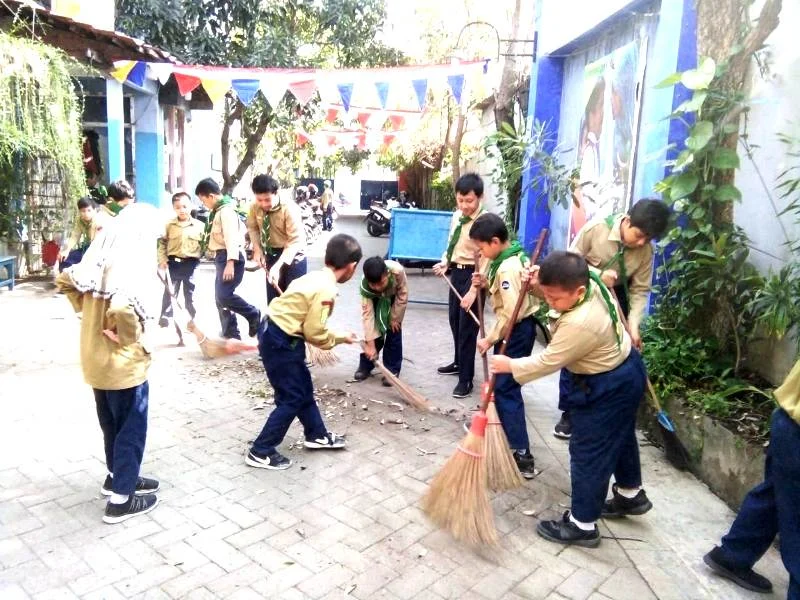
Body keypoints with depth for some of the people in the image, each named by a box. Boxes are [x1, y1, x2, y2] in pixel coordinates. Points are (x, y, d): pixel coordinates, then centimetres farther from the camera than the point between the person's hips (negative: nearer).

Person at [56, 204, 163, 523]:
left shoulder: (102, 258, 2)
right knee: (131, 428, 6)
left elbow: (64, 280, 12)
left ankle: (117, 476, 41)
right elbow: (122, 307, -38)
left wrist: (86, 311, 10)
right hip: (123, 361, -8)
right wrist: (133, 340, -22)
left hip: (95, 357, 8)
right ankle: (121, 499, 16)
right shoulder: (135, 264, -24)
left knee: (112, 423, 24)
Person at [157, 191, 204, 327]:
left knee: (190, 293, 9)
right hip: (173, 262, 1)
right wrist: (162, 259, -3)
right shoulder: (169, 225, 1)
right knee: (170, 292, 7)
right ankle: (165, 317, 16)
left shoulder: (199, 225, -2)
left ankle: (194, 318, 19)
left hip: (191, 263, -1)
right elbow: (162, 243, 5)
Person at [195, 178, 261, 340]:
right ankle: (231, 335, 13)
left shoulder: (226, 210, -14)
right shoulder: (217, 211, 19)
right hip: (222, 257, 11)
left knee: (223, 295, -19)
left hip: (230, 258, -11)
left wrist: (230, 262, -30)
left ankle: (254, 315, -1)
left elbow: (231, 238, -23)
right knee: (220, 297, 8)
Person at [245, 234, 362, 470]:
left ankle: (317, 435, 38)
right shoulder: (325, 290, -21)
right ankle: (260, 452, 12)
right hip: (280, 342, -10)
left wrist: (334, 336, 11)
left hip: (277, 335, 10)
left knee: (303, 388, 21)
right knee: (292, 398, 2)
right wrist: (341, 338, -1)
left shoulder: (316, 277, 7)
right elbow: (315, 333, -18)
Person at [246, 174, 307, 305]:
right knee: (273, 299, 14)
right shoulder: (254, 208, -10)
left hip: (293, 256, -5)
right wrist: (257, 249, -8)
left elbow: (295, 241, -30)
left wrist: (278, 266, -39)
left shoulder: (290, 209, -26)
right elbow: (252, 228, 10)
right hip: (271, 255, 5)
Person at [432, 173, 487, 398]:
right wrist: (444, 262, 2)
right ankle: (459, 362, 42)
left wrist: (473, 291, -25)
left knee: (467, 326, -3)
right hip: (456, 272, 8)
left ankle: (466, 379, 8)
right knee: (454, 321, 20)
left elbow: (485, 261, -22)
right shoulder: (456, 216, 4)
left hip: (472, 275, -8)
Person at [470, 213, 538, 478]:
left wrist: (490, 338, -17)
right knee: (501, 383, 22)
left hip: (517, 331, -10)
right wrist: (487, 284, 2)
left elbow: (511, 313, -27)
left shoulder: (507, 268, -23)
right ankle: (499, 425, 41)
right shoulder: (513, 256, 8)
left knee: (506, 388, -8)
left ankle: (522, 456, -6)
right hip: (516, 329, 10)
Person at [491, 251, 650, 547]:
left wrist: (510, 365, -11)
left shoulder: (580, 324, -37)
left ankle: (582, 525, 19)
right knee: (619, 436, 27)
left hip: (606, 388, -10)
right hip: (625, 369, 10)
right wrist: (540, 286, -11)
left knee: (588, 452, 3)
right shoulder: (592, 282, -11)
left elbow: (547, 362, -25)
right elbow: (556, 294, 9)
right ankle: (630, 495, 49)